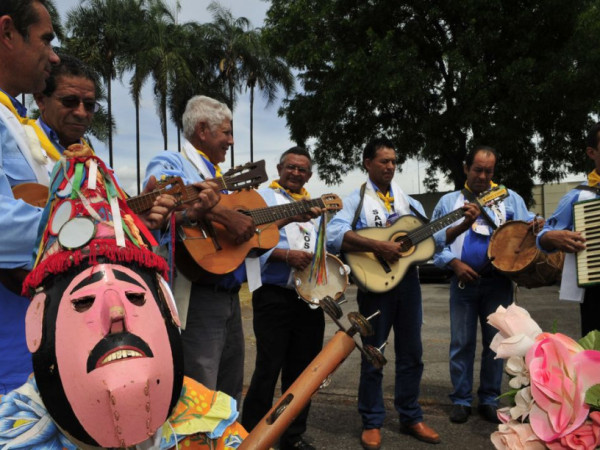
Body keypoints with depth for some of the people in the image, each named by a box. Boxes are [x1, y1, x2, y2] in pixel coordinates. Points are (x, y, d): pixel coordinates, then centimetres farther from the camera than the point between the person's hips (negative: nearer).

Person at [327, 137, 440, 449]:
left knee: (411, 352, 12)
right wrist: (378, 246, -29)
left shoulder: (408, 201, 12)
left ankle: (410, 417, 27)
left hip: (408, 281, 5)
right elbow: (334, 235, -23)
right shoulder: (356, 200, -5)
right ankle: (372, 422, 19)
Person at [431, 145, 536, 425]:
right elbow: (435, 240, 4)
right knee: (462, 343, 4)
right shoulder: (449, 202, 9)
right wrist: (454, 263, -10)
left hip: (498, 282, 1)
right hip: (463, 282, 0)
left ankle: (489, 400, 20)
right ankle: (461, 399, 16)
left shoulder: (509, 199, 10)